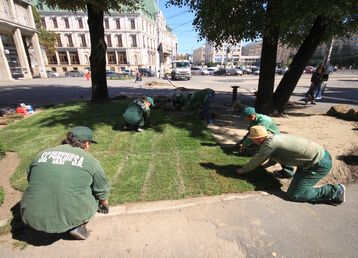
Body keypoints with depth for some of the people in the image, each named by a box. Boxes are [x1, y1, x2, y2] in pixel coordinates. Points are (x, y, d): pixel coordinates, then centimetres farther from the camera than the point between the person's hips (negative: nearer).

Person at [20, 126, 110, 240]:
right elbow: (102, 191, 4)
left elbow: (30, 179, 20)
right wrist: (105, 205, 26)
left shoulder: (42, 154, 5)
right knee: (93, 195, 20)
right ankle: (78, 226, 2)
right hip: (70, 216, -4)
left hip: (33, 218, 4)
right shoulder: (90, 160, -5)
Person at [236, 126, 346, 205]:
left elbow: (256, 161, -10)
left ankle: (335, 192, 2)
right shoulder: (274, 137, 5)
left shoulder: (270, 143, -21)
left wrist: (242, 170, 4)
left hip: (320, 164, -9)